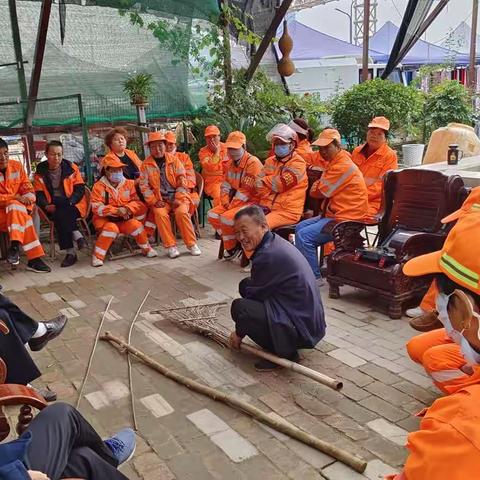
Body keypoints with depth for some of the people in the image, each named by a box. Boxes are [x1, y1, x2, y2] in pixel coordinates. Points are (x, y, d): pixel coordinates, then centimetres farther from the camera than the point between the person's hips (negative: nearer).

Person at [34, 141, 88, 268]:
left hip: (73, 205, -1)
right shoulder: (40, 172, 10)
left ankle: (70, 252, -31)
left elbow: (80, 189, 1)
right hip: (52, 208, 1)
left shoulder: (72, 168, 6)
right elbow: (39, 195, 6)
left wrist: (69, 202, -16)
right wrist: (46, 206, -15)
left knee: (60, 215, -32)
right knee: (58, 215, -33)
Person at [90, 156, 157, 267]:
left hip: (124, 219, 3)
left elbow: (138, 202, 3)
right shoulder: (99, 186, -4)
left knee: (136, 225, -25)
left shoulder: (129, 184, 6)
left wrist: (127, 209, -19)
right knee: (111, 228, -35)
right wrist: (116, 211, -25)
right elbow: (96, 208, -13)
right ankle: (97, 256, -22)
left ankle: (146, 249, 2)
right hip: (105, 219, -3)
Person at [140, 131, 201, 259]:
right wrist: (155, 201, -10)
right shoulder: (146, 164, 5)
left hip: (178, 197, 0)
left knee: (181, 212, -29)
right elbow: (144, 186, 2)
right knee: (160, 214, -30)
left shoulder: (174, 160, 4)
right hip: (160, 199, 1)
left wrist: (178, 199, -12)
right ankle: (171, 246, -21)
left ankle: (192, 244, -16)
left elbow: (182, 180, 0)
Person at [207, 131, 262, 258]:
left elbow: (246, 190, -22)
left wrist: (231, 206, -18)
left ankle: (231, 247, 0)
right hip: (233, 202, 9)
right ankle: (232, 243, 7)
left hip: (252, 202, -9)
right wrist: (226, 204, -3)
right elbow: (225, 186, 12)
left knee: (226, 218, -26)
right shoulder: (231, 163, 11)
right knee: (212, 215, -2)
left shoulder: (253, 162, -18)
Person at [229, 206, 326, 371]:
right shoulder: (276, 242, 7)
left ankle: (286, 352, -5)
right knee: (245, 285, 12)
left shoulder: (267, 255, -23)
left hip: (302, 330, -10)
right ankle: (283, 346, 15)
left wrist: (239, 333, 5)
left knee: (239, 307, -20)